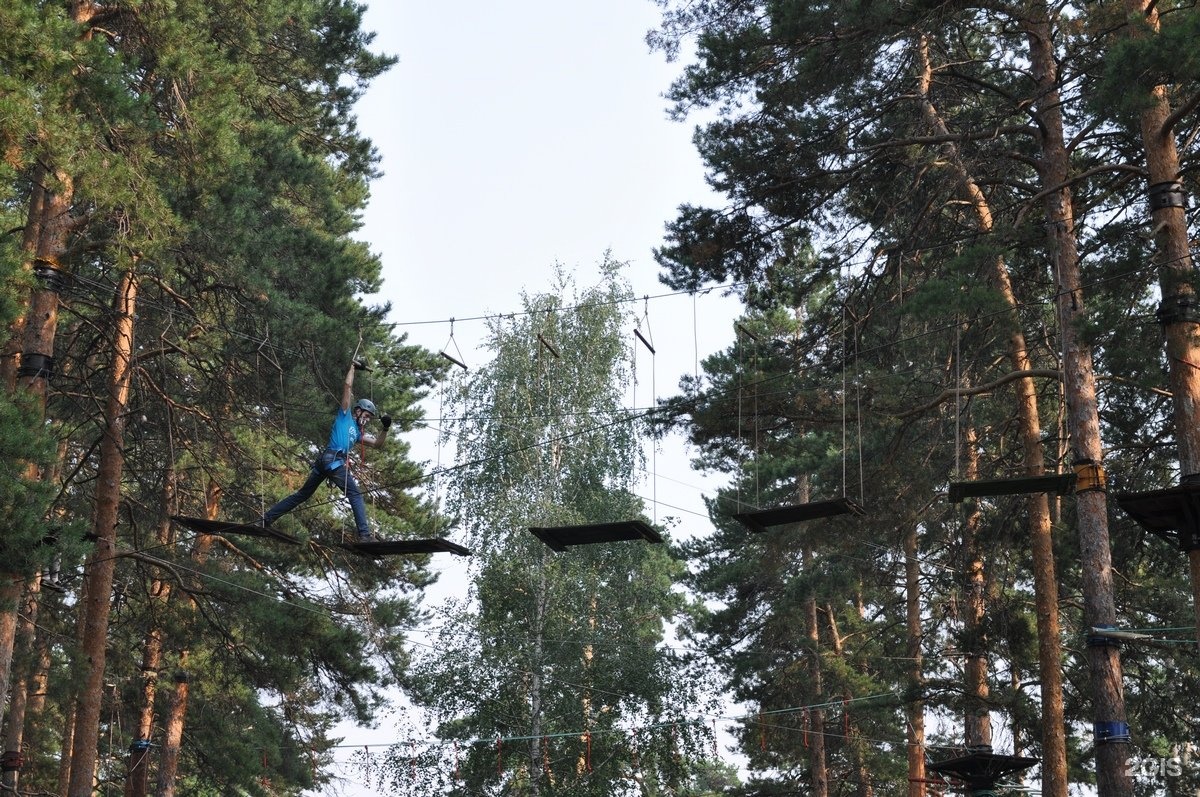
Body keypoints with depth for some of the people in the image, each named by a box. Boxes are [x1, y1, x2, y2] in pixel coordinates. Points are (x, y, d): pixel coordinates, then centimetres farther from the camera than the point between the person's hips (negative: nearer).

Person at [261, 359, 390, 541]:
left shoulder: (358, 433, 29)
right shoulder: (345, 416, 9)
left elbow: (377, 444, 27)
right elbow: (348, 387, 5)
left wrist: (385, 429, 13)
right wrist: (353, 367, 11)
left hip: (323, 461, 9)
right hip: (334, 460, -9)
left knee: (302, 494, 13)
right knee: (355, 494, -12)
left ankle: (265, 519, 16)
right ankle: (364, 534, -23)